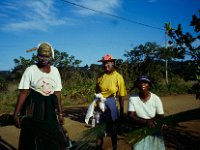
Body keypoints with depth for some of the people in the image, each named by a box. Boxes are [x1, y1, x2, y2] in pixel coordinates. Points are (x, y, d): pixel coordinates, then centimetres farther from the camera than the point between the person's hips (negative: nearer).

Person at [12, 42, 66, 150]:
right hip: (33, 109, -3)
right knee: (31, 140, 6)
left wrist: (60, 113, 10)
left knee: (54, 140, 9)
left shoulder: (55, 71, 6)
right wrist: (16, 114, -14)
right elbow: (23, 93, -9)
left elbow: (57, 93, 9)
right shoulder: (30, 70, -6)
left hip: (49, 110, 4)